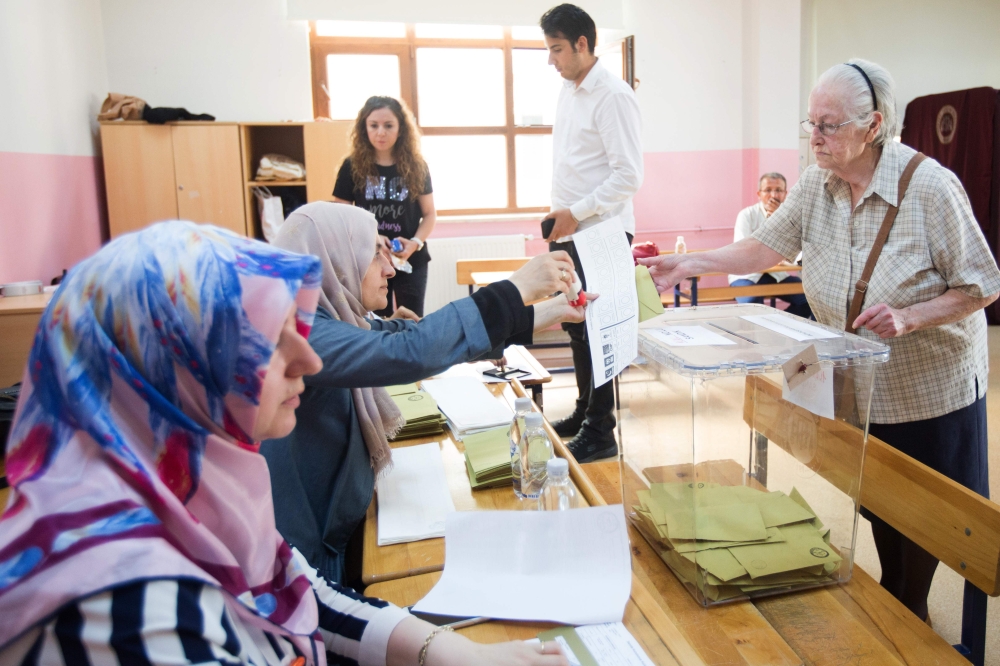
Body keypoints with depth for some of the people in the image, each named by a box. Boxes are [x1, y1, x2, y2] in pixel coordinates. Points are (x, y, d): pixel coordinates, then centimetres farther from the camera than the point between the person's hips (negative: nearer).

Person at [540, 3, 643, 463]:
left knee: (597, 331, -3)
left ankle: (600, 433, 8)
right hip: (568, 233, 9)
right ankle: (584, 412, 30)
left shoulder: (612, 96, -13)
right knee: (576, 326, 15)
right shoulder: (568, 91, 13)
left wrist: (576, 213, -17)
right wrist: (558, 216, 12)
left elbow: (629, 175, -18)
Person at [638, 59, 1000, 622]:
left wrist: (909, 317, -29)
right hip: (860, 384, 4)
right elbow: (764, 247, 1)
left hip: (933, 388, -4)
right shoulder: (816, 186, -7)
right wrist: (690, 265, -9)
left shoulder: (930, 186, -21)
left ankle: (909, 611, 36)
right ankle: (890, 595, 44)